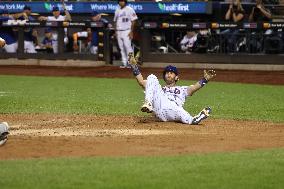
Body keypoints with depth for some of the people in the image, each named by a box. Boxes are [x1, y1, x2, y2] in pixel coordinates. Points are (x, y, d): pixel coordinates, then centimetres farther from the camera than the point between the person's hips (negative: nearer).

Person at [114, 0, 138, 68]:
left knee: (127, 46, -15)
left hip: (127, 31, -6)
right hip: (119, 32, 6)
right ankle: (124, 63, 9)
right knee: (122, 48, 5)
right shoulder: (117, 11, 15)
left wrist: (131, 32, -13)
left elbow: (133, 21, -6)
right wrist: (115, 31, 10)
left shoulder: (129, 9, -3)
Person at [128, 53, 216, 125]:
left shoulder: (182, 89, 36)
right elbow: (141, 82, 29)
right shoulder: (159, 88, 40)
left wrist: (205, 79, -2)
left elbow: (194, 88, 15)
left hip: (173, 111, -2)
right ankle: (148, 104, -29)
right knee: (152, 78, -7)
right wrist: (134, 66, 21)